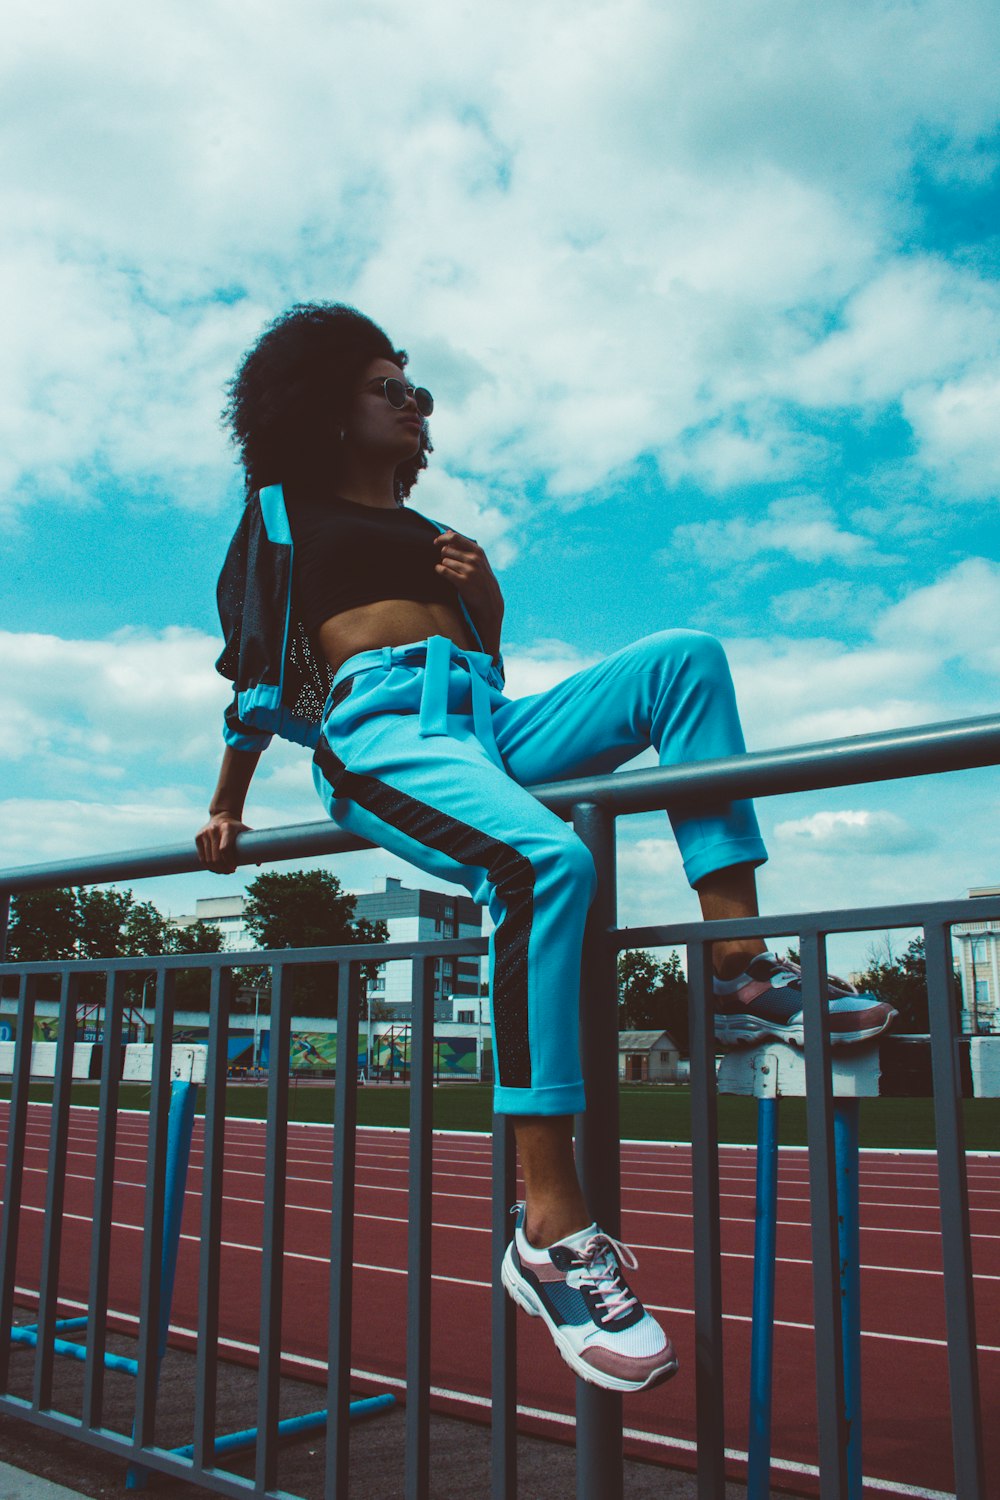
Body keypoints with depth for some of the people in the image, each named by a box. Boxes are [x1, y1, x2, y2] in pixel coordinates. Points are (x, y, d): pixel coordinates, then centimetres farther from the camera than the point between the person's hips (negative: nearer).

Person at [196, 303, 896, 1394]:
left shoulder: (432, 534, 33)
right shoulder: (282, 510, 18)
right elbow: (256, 662, 11)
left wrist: (484, 595, 7)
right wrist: (227, 808, 9)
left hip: (487, 724, 7)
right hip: (379, 724, -6)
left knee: (684, 658, -13)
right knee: (546, 860, -37)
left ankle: (740, 966, -22)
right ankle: (550, 1228, -36)